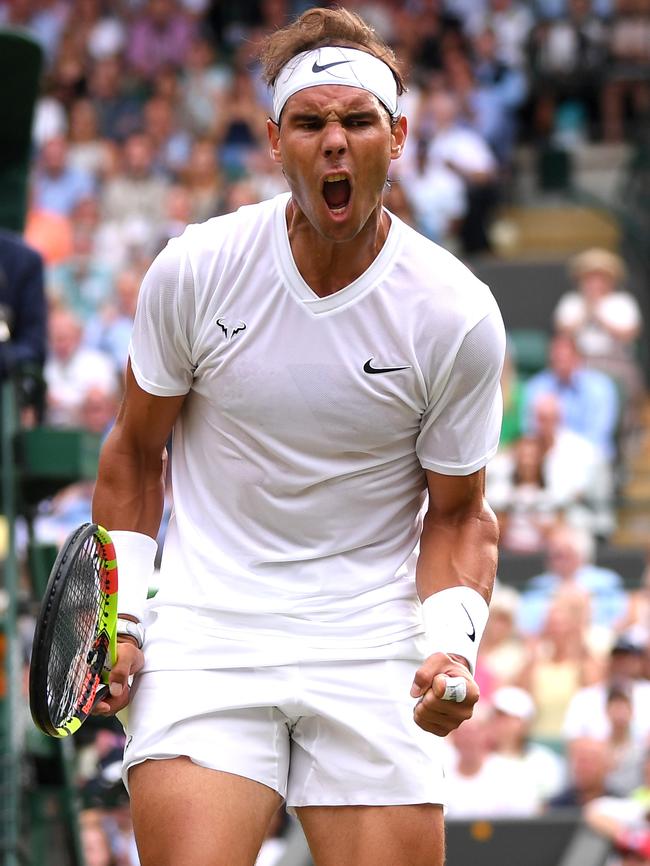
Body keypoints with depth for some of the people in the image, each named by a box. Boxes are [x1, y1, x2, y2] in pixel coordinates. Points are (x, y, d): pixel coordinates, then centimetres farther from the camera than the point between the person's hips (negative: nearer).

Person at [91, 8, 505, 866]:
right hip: (205, 634, -1)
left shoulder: (460, 317, -6)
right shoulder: (192, 271, -5)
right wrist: (122, 616, 1)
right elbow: (135, 451, 9)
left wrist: (450, 644, -13)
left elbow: (457, 514, 4)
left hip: (373, 649, 1)